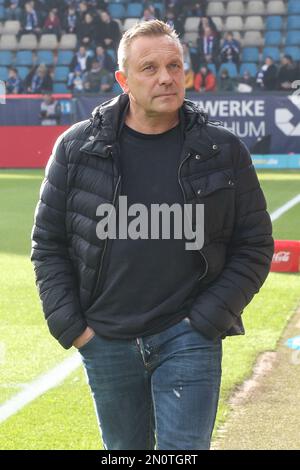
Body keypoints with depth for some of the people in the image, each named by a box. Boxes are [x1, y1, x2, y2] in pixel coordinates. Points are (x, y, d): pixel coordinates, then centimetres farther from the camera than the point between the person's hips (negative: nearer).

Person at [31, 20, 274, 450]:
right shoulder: (77, 147, 0)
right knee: (125, 449, 16)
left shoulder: (223, 152, -1)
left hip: (189, 343, -2)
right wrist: (70, 325, -2)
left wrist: (206, 320, -6)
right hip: (105, 344, 2)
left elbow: (255, 245, 2)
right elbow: (48, 244, 6)